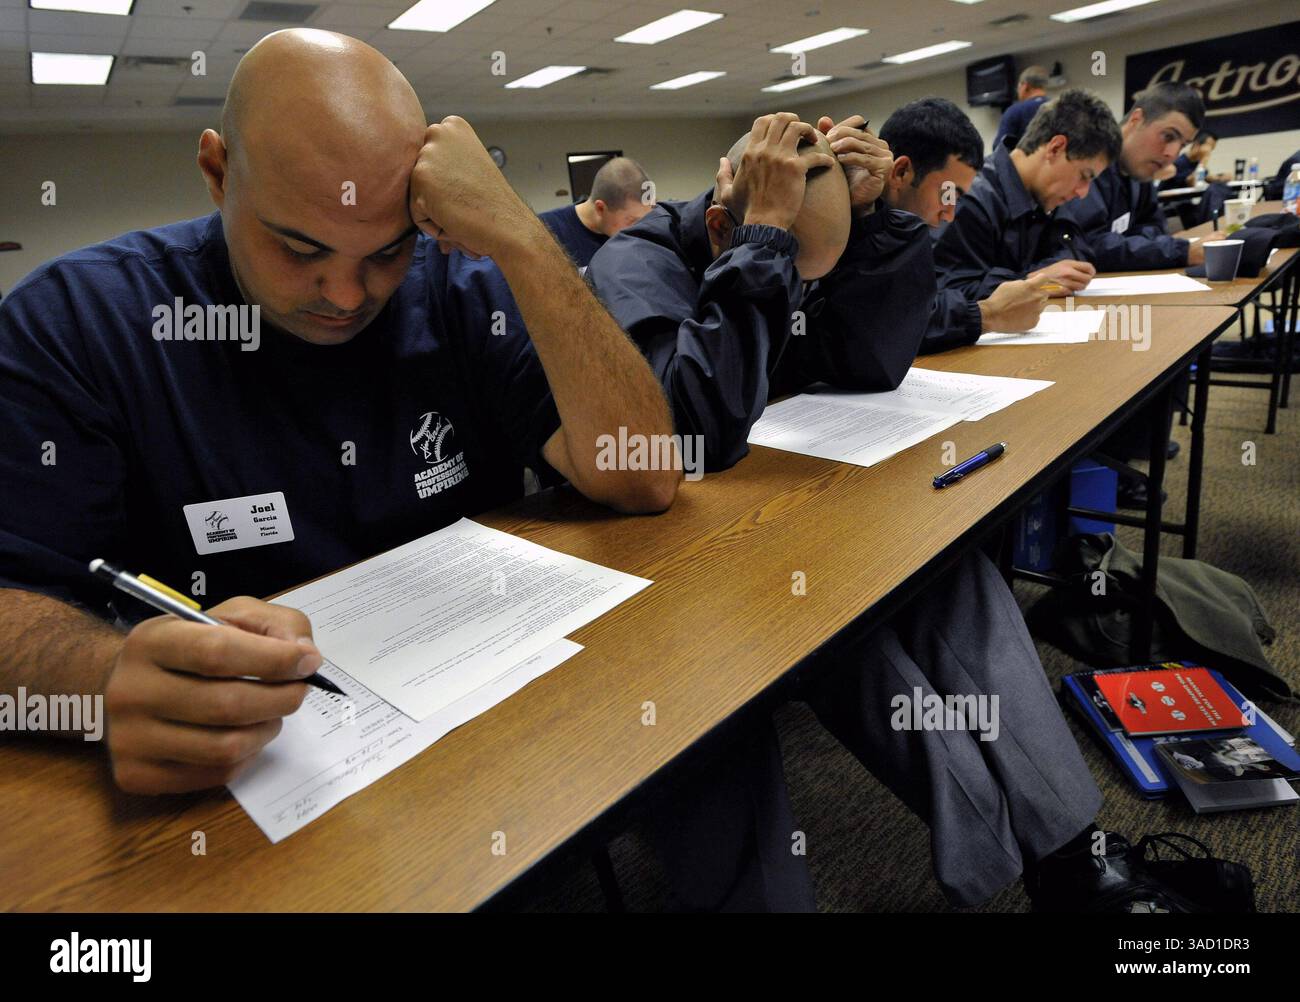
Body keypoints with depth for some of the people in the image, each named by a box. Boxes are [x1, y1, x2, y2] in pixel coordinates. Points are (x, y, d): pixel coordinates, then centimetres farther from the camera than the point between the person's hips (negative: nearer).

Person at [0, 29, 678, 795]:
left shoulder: (464, 290, -3)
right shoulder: (76, 322, -5)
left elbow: (647, 482, -12)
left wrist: (518, 238, -19)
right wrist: (119, 676, -31)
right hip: (254, 763, 0)